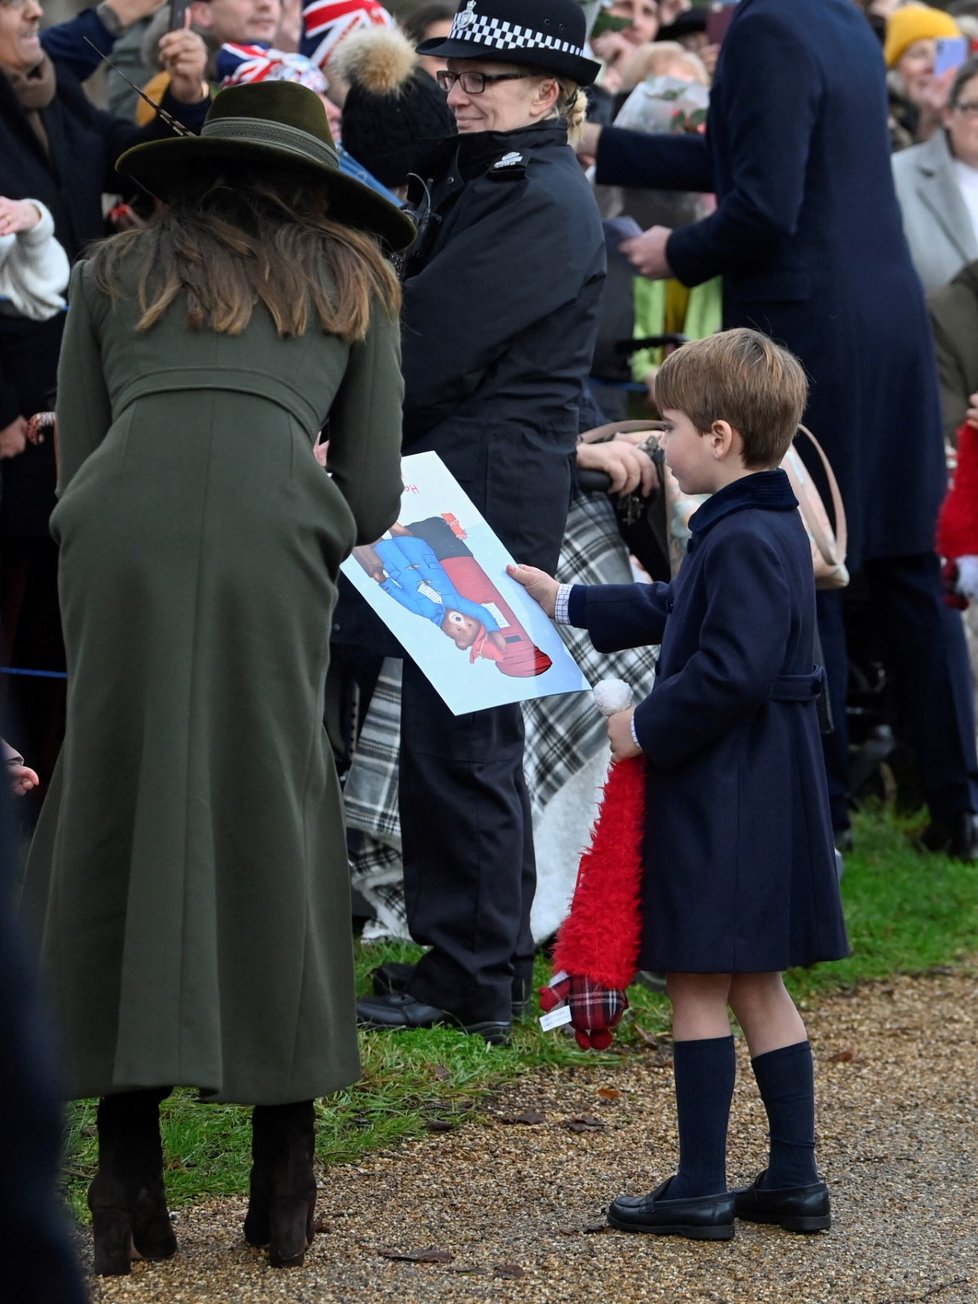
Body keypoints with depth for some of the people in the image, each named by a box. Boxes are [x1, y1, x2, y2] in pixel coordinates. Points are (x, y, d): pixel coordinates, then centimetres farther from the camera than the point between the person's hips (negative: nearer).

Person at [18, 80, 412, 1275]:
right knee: (273, 839, 8)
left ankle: (128, 1180, 4)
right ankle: (283, 1186, 9)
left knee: (115, 831, 8)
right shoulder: (352, 280, 27)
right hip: (270, 537, 0)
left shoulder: (113, 271, 28)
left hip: (119, 531, 1)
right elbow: (372, 499, 18)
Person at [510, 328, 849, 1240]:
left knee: (699, 987, -3)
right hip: (759, 790, 10)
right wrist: (564, 602, 35)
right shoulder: (767, 529, 13)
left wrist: (646, 728, -14)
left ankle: (700, 1190, 2)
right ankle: (793, 1179, 17)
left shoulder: (744, 542, -20)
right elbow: (674, 611, 28)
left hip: (726, 795, -10)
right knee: (755, 987, 14)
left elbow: (730, 672, -27)